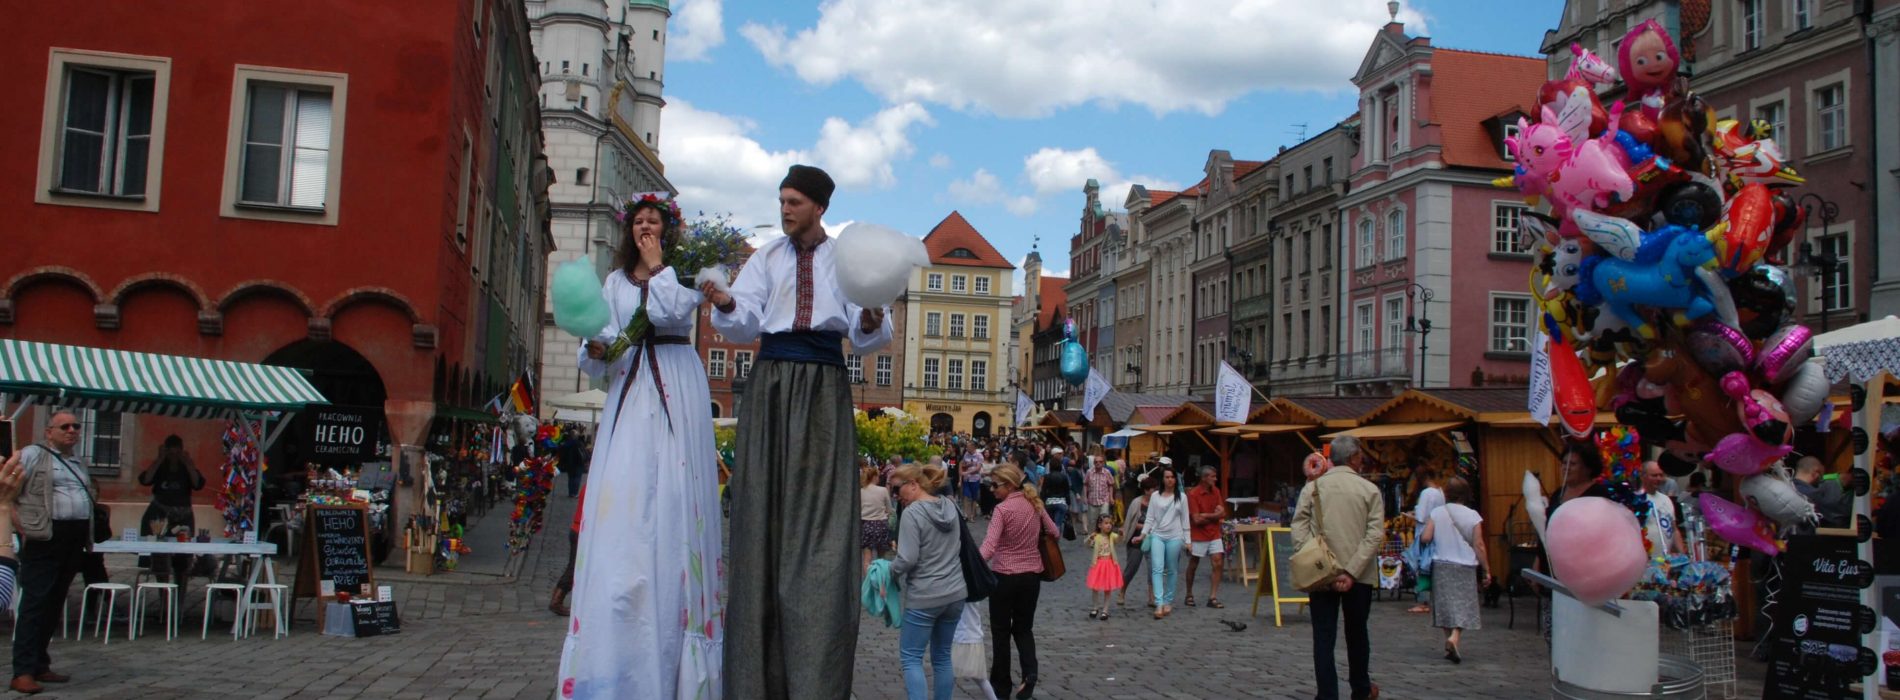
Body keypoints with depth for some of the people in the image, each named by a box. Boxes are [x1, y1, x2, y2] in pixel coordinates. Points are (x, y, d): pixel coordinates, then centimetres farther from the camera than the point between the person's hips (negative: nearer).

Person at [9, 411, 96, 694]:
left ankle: (40, 665, 18)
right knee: (35, 603, -8)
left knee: (54, 605, 11)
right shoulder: (32, 455, -1)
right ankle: (23, 672, -6)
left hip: (75, 540, 7)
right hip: (45, 539, -7)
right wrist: (22, 525, -10)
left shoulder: (79, 463, 20)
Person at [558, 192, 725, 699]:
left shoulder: (684, 271, 9)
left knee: (671, 503, -7)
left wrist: (657, 266, 0)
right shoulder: (615, 281, 19)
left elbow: (672, 312, -11)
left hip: (675, 390, -3)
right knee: (620, 505, -6)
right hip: (629, 391, 3)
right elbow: (603, 334, 13)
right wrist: (596, 350, -8)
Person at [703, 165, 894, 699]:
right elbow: (745, 324, -1)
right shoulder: (767, 257, 12)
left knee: (820, 518, -6)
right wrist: (726, 305, -23)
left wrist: (872, 322, -21)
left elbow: (866, 339, 2)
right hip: (770, 385, 1)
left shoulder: (845, 259, 9)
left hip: (823, 390, -1)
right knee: (765, 513, -2)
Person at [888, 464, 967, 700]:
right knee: (942, 656, 16)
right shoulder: (950, 507, 6)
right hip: (955, 594, 7)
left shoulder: (912, 512, -16)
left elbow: (908, 559, -20)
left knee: (911, 657, 3)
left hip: (924, 597, -7)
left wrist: (889, 573, -3)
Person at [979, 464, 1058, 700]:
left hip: (1005, 576, -5)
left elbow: (989, 546, -26)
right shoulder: (1035, 504, 2)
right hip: (1032, 575, 5)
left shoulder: (1002, 509, -16)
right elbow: (1053, 533, 11)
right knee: (1023, 628, 17)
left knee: (1001, 631, 10)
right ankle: (1029, 672, -5)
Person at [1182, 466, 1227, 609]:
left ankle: (1213, 598, -1)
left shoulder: (1216, 491, 4)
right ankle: (1189, 596, 24)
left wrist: (1205, 515, -15)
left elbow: (1222, 513, -2)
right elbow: (1197, 519, -18)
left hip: (1214, 534, 5)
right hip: (1198, 536, -5)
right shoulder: (1193, 494, -15)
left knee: (1218, 564, -6)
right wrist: (1214, 515, -7)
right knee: (1193, 565, 8)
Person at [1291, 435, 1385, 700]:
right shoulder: (1369, 490, -3)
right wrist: (1352, 572, -16)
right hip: (1359, 576, 0)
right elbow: (1375, 535, -12)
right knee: (1357, 633, 18)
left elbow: (1299, 527, -8)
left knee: (1324, 637, 2)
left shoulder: (1312, 487, 0)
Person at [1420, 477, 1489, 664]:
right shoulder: (1472, 516, -6)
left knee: (1446, 605, 12)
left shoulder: (1436, 513, -4)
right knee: (1463, 606, 1)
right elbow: (1478, 545, -6)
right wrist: (1486, 570, 1)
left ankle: (1449, 637, 15)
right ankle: (1454, 638, -20)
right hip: (1465, 567, -1)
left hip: (1441, 566, 1)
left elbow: (1425, 537, -9)